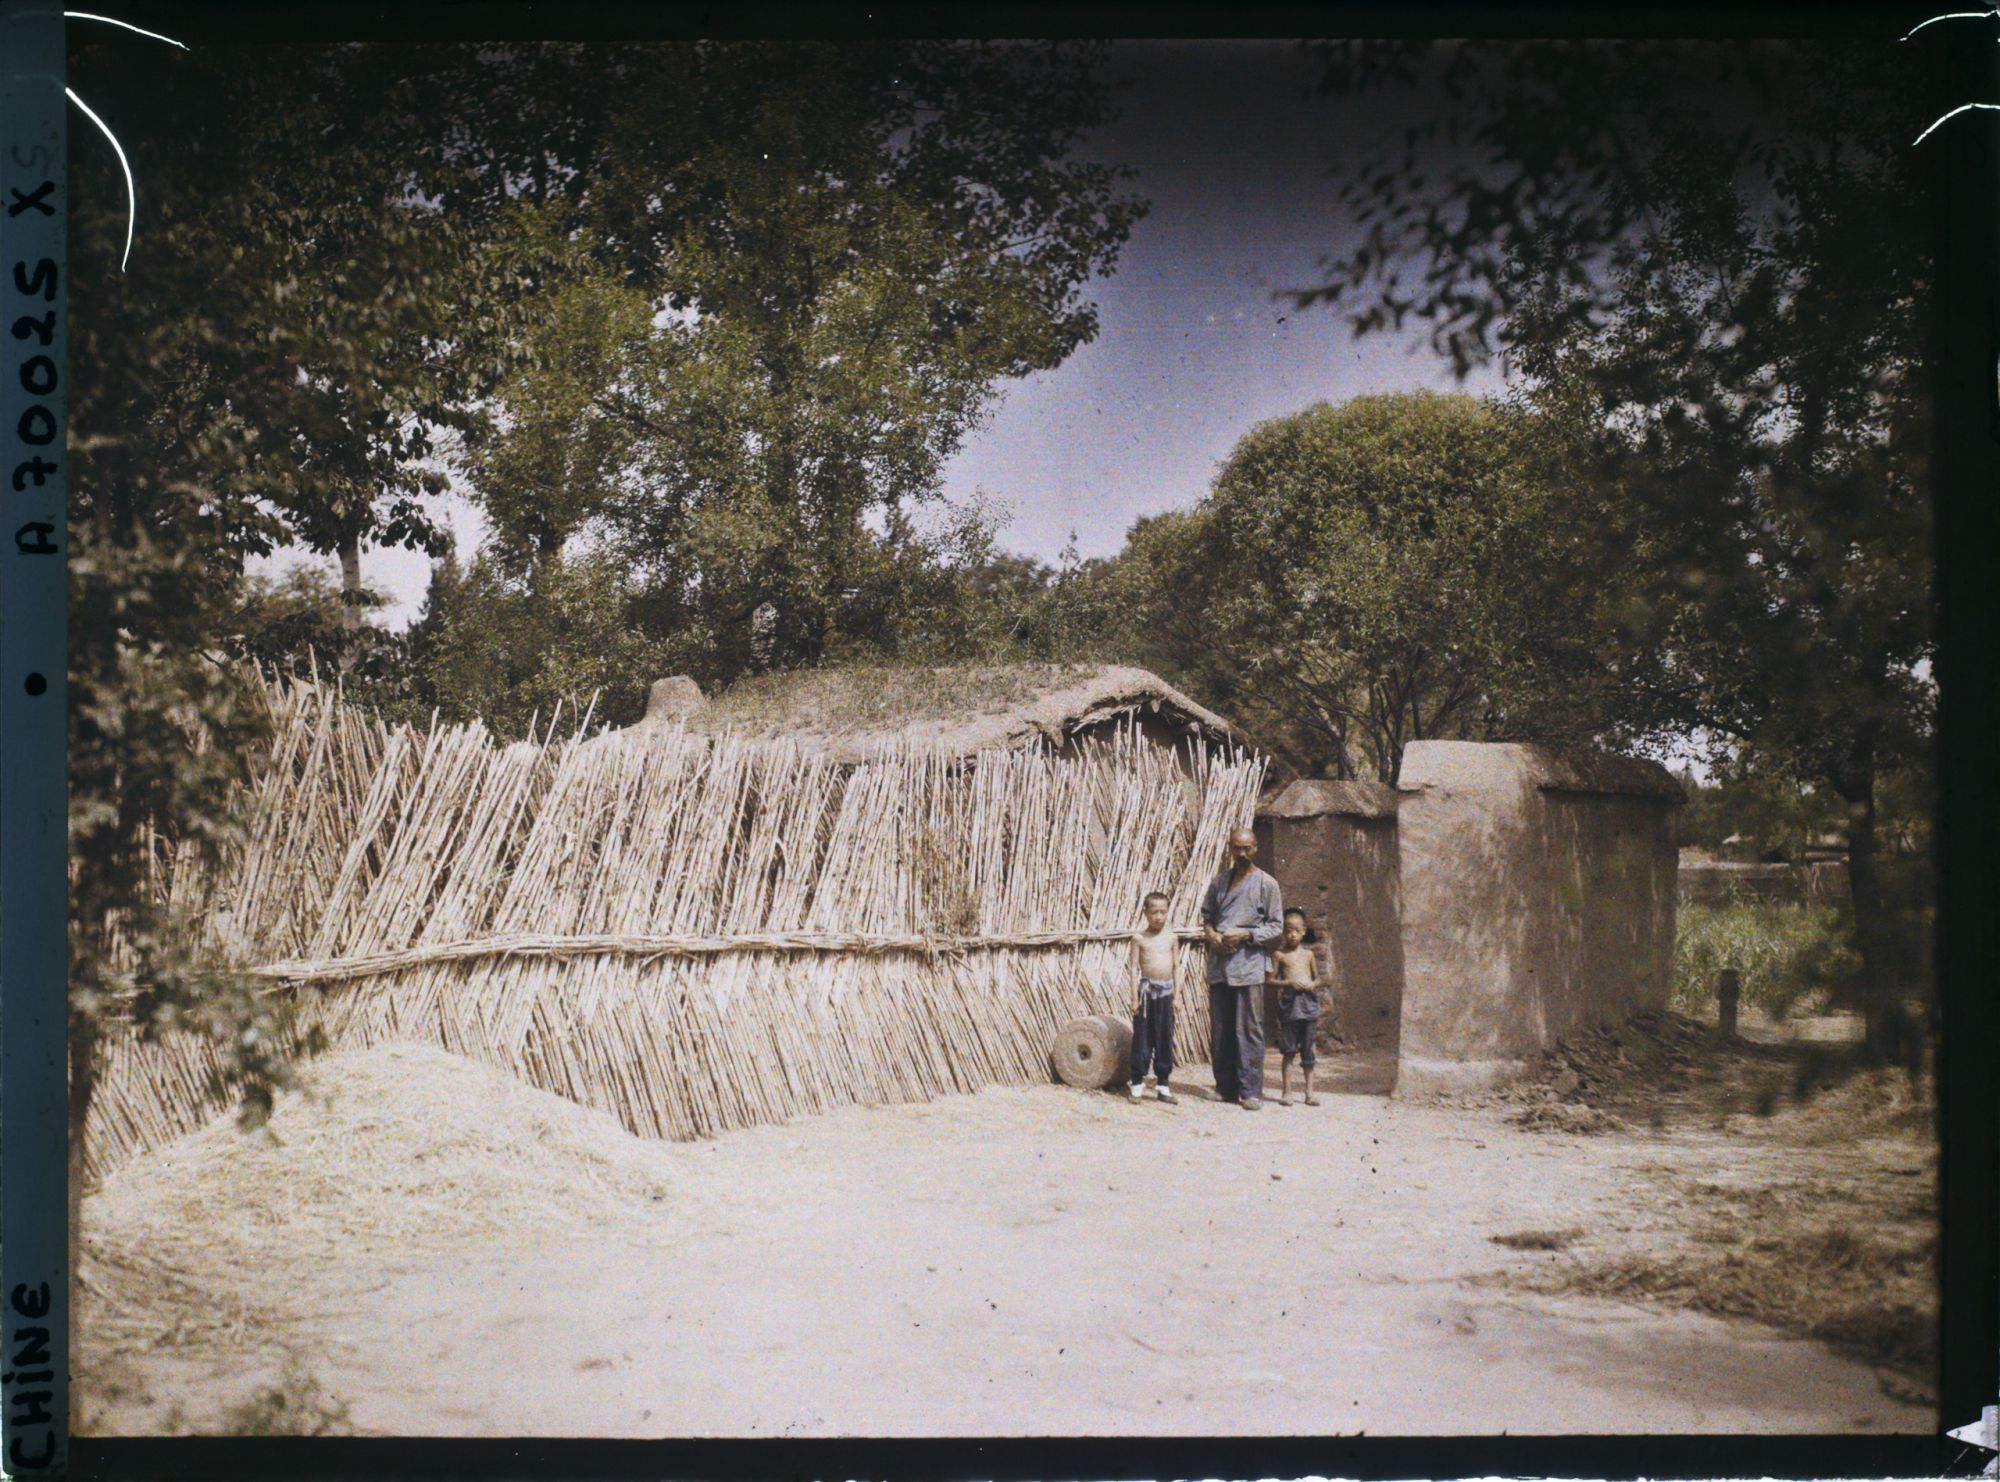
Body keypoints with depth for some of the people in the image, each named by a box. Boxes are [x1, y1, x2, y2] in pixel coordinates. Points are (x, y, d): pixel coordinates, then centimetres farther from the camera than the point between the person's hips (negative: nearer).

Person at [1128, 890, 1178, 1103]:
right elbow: (1134, 968, -1)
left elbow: (1176, 968, 11)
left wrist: (1176, 996, 8)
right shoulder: (1140, 939, 0)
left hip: (1166, 991, 3)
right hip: (1146, 990, -3)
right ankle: (1137, 1084, 6)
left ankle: (1162, 1084, 14)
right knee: (1142, 1037, -1)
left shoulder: (1172, 938, 8)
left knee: (1165, 1038, 6)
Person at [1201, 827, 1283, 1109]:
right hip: (1219, 963, 4)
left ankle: (1251, 1090, -3)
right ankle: (1226, 1087, 16)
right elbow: (1206, 914, 23)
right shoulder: (1219, 881, 14)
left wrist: (1246, 934, -13)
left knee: (1249, 1030, -6)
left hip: (1249, 966, -4)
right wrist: (1210, 934, 1)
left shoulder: (1266, 884, 2)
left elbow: (1276, 926, 1)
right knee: (1219, 1030, 7)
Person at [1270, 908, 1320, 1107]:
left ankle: (1309, 1092, 13)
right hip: (1289, 1003, -3)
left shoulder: (1308, 954, 10)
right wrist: (1288, 983, -14)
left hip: (1308, 1002, 3)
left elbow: (1317, 978, 17)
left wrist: (1312, 985, -5)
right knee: (1289, 1051, -1)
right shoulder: (1279, 954, 2)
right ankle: (1286, 1091, 6)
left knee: (1308, 1050, 6)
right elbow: (1271, 980, 0)